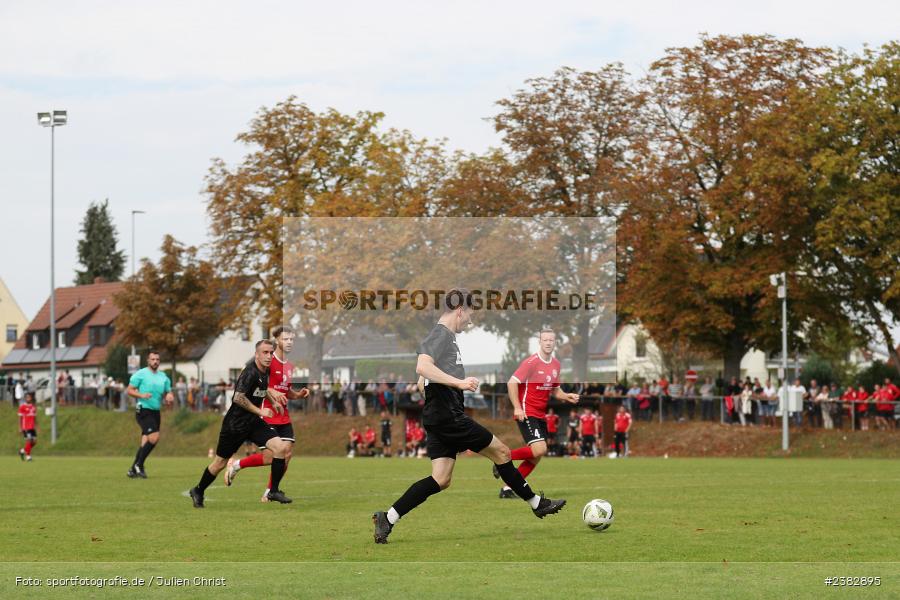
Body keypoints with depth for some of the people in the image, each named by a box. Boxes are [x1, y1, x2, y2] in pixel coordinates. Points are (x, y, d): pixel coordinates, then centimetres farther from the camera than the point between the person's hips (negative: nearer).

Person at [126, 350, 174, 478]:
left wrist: (169, 398, -6)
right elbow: (130, 390, -3)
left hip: (155, 412, 7)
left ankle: (133, 469, 16)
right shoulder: (140, 374, -4)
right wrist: (141, 395, -20)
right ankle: (139, 465, -8)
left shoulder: (163, 377, 13)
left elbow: (169, 393, 18)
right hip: (143, 411, -7)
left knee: (145, 442, 7)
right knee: (154, 437, -20)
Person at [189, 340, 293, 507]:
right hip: (235, 423, -7)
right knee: (220, 463, 5)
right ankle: (198, 491, 30)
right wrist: (259, 411, -23)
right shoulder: (250, 372, -22)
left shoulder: (265, 371, 4)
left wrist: (272, 401, 20)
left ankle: (274, 491, -2)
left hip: (254, 423, 7)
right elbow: (238, 398, -30)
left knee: (281, 447, -12)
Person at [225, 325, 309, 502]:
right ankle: (235, 465, 12)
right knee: (269, 457, -12)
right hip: (267, 416, -8)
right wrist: (271, 393, -29)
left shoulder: (289, 366, 14)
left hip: (284, 417, 8)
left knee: (287, 454, -1)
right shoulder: (268, 361, -11)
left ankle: (269, 492, 11)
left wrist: (299, 394, 5)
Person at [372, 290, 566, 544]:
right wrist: (459, 382, -31)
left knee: (441, 480, 4)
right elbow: (422, 367, -27)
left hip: (441, 417, 10)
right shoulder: (441, 335, -12)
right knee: (501, 452, 2)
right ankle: (537, 504, 14)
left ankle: (387, 518, -3)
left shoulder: (445, 336, 19)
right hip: (447, 415, -10)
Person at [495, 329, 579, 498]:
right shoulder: (531, 362, -13)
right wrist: (517, 408, -22)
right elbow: (512, 383, -15)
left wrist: (567, 397, 1)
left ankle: (508, 488, 10)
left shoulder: (556, 365, 11)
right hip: (527, 414, -8)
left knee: (536, 457, 3)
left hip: (541, 416, 8)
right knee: (539, 449, -23)